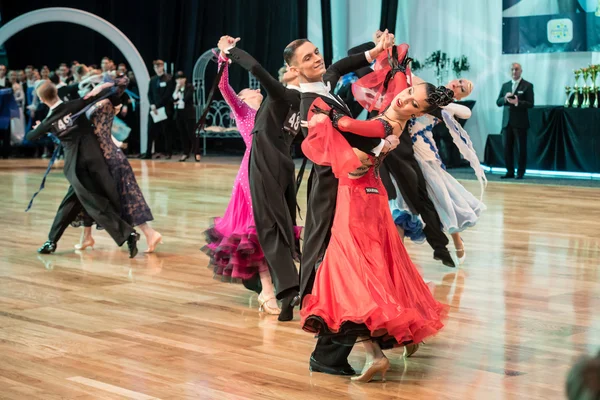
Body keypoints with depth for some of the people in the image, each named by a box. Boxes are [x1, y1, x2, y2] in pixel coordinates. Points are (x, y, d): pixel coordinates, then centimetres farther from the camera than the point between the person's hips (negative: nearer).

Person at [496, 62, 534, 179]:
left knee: (522, 148, 1)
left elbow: (530, 104, -7)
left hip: (520, 122, -4)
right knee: (507, 148, 3)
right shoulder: (505, 85, 14)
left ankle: (520, 172, 6)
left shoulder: (527, 86, -1)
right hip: (507, 121, 4)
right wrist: (505, 98, -10)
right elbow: (498, 102, 11)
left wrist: (517, 102, -22)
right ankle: (510, 172, 10)